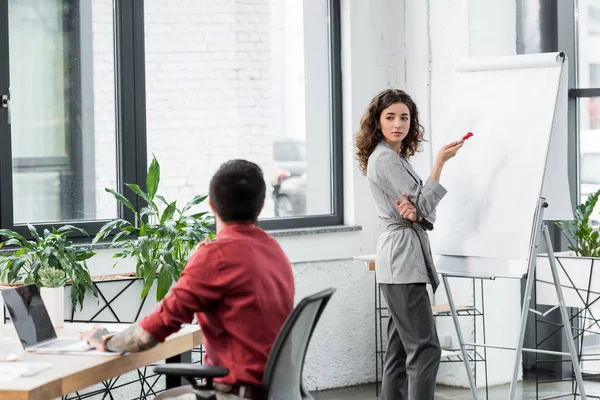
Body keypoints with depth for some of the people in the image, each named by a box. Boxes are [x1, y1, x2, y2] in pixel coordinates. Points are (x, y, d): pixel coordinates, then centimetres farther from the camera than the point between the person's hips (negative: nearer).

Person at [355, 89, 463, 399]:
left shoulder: (397, 158, 20)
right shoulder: (384, 158, -9)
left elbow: (427, 213, 13)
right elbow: (422, 206, -11)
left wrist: (414, 211, -10)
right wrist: (440, 162, -14)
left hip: (404, 259, 10)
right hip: (402, 259, -10)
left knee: (400, 350, 8)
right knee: (425, 347, -15)